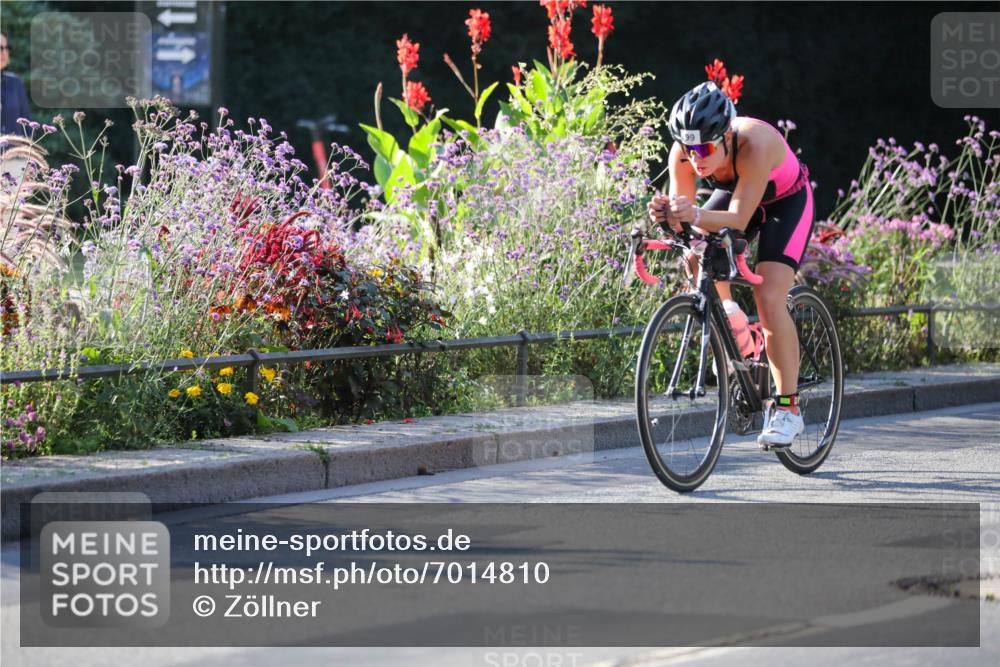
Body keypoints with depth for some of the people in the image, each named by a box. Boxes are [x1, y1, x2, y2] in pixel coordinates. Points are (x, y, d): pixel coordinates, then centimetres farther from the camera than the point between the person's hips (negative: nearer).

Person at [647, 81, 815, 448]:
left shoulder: (754, 145, -40)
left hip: (786, 202, -5)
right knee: (695, 256, -19)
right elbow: (683, 212, -25)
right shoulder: (683, 153, -27)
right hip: (733, 195, 6)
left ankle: (787, 408, -12)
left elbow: (739, 219, -41)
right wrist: (667, 215, -48)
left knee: (769, 297, -20)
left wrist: (695, 215, -59)